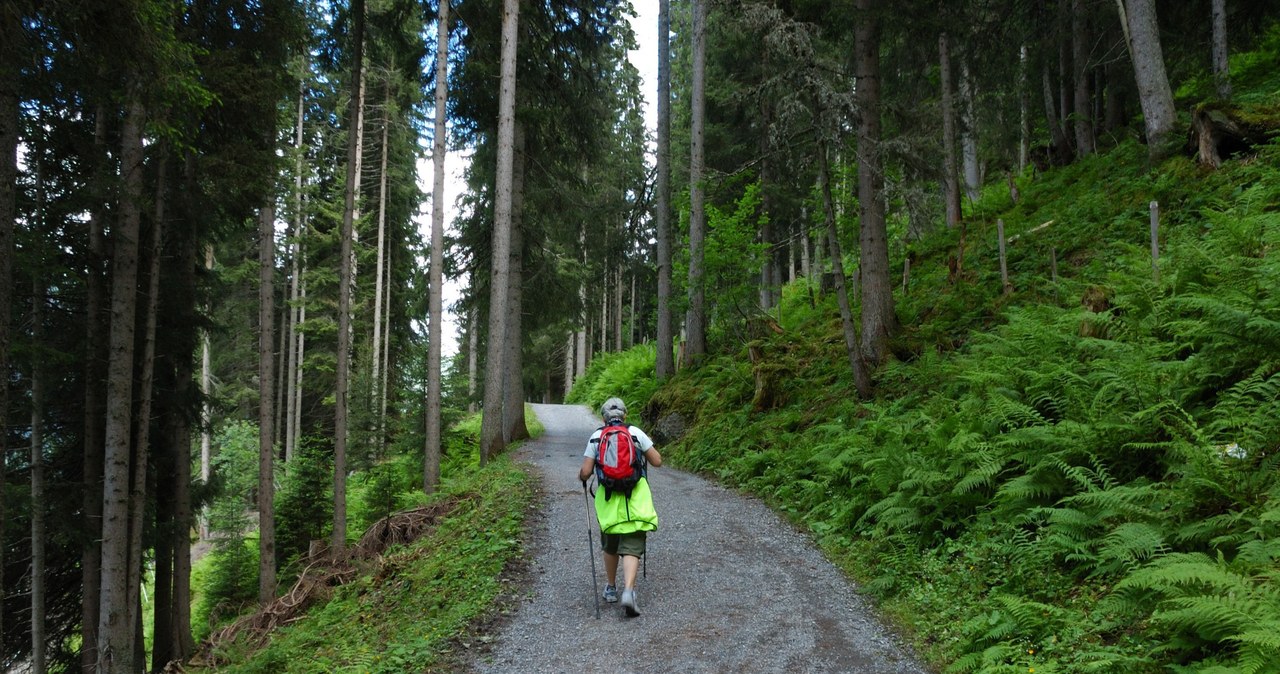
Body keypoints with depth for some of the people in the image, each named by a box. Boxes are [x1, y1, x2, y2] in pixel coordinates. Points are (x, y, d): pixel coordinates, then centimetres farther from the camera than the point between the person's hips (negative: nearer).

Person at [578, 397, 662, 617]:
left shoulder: (596, 437, 4)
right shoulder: (636, 433, 2)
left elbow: (585, 473, -2)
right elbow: (657, 462, 4)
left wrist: (582, 476, 21)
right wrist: (646, 448, 23)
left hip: (608, 498, 2)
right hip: (636, 498, -1)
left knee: (610, 546, 21)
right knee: (632, 548, -3)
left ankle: (611, 588, 34)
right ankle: (628, 591, -22)